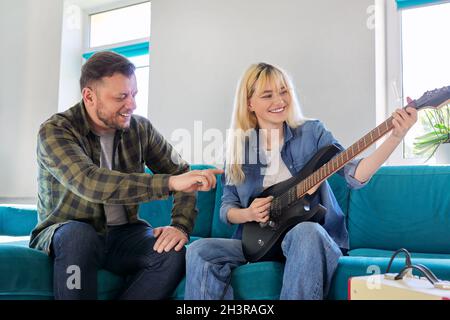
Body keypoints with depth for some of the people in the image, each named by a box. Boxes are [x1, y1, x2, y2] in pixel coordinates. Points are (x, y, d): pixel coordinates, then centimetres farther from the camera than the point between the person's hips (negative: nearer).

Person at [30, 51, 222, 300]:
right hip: (64, 234, -3)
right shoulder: (55, 131, -15)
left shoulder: (141, 128, -2)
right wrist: (170, 182, -41)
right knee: (79, 235, -37)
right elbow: (89, 182, -33)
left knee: (173, 253, -25)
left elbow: (181, 174, 0)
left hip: (122, 233, 4)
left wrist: (181, 225, -19)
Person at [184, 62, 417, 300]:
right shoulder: (238, 146, 6)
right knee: (200, 251, -20)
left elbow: (355, 174, -12)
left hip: (314, 238, -2)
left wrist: (396, 136, -25)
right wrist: (247, 214, -12)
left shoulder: (311, 132, 0)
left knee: (306, 232, -37)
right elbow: (227, 208, 10)